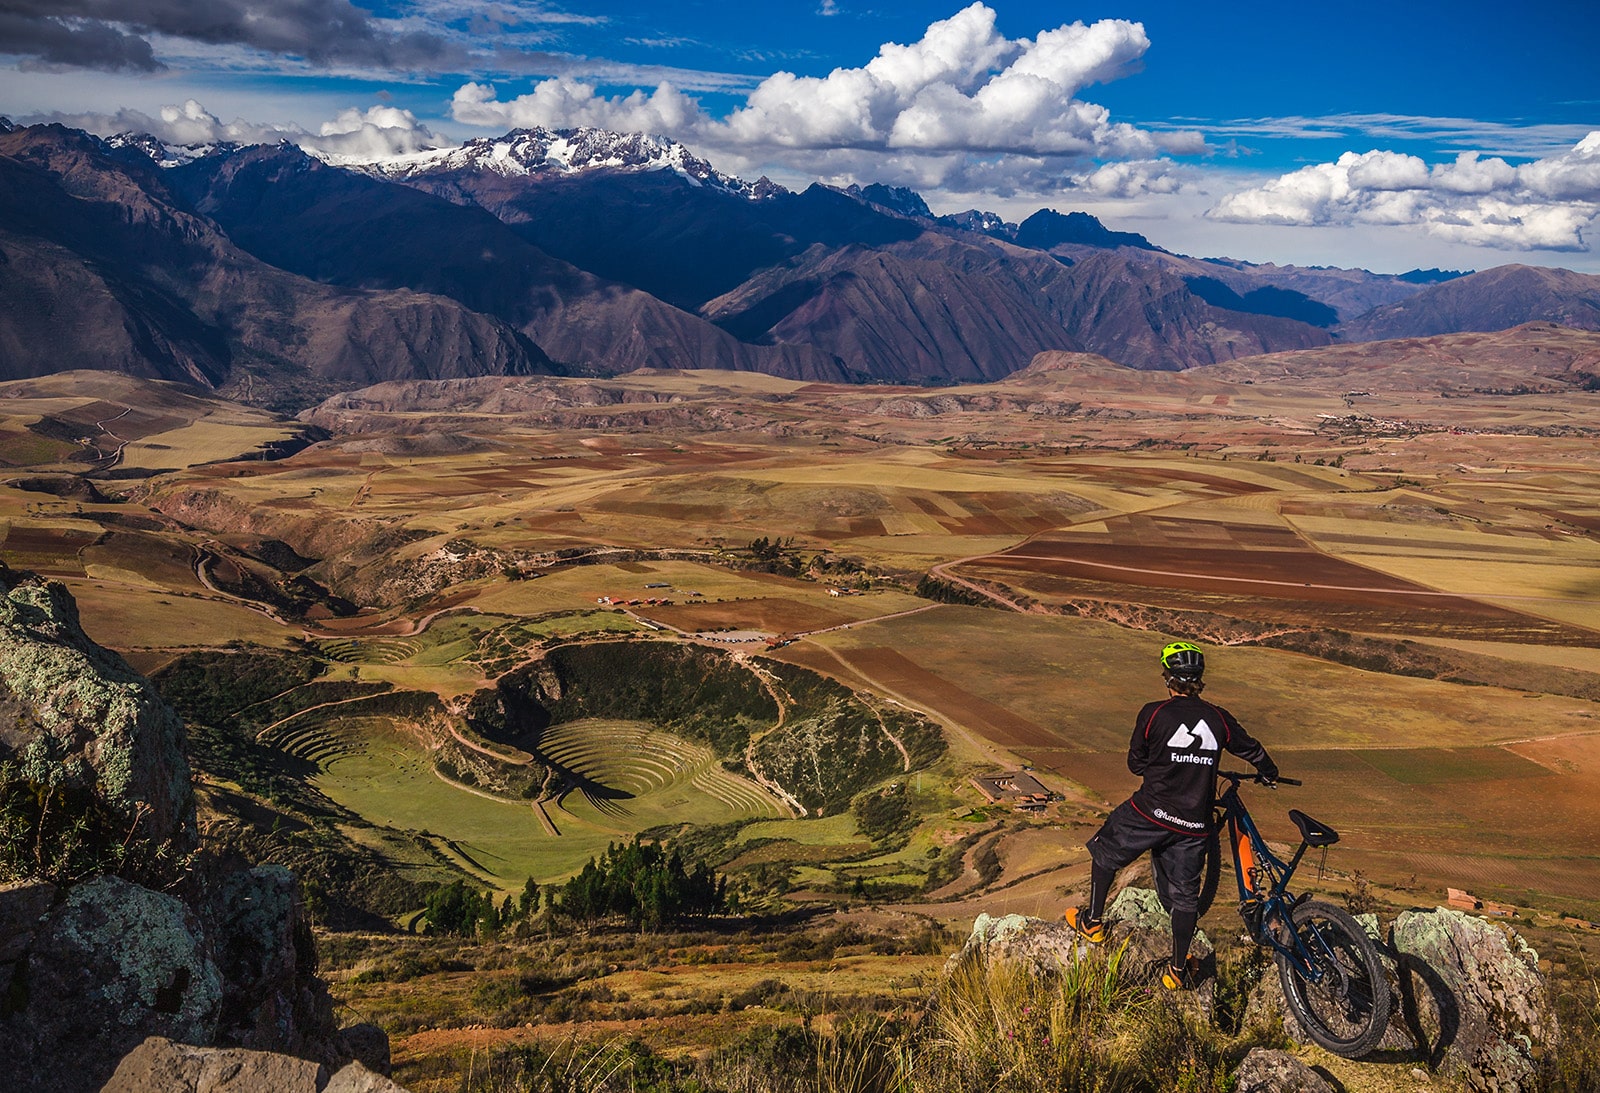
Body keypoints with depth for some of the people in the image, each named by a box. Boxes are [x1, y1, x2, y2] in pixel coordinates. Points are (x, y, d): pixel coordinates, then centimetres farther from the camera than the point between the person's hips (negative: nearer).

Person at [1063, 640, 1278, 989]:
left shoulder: (1154, 714, -9)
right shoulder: (1219, 720, 0)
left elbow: (1136, 764, 1)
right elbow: (1252, 751, 16)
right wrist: (1269, 773, 38)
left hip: (1150, 813, -3)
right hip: (1193, 825, 3)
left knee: (1106, 853, 24)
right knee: (1185, 894, 18)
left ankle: (1092, 923, 34)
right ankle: (1178, 970, 26)